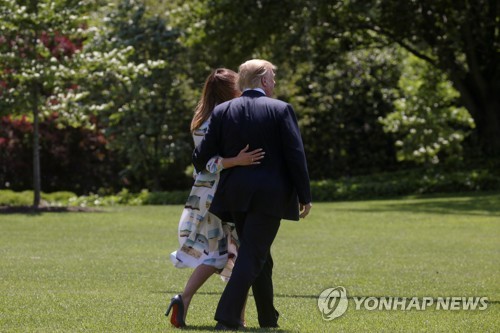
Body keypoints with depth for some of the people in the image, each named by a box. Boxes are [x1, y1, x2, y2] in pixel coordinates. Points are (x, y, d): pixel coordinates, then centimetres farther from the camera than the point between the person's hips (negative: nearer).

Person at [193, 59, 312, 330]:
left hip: (236, 195, 4)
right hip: (269, 196, -4)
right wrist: (304, 196, -1)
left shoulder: (223, 111, 4)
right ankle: (226, 319, -15)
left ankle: (268, 319, 27)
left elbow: (202, 155, 4)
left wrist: (201, 166, 28)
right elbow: (295, 155, -8)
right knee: (252, 257, -4)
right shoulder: (281, 110, -4)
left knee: (259, 258, 18)